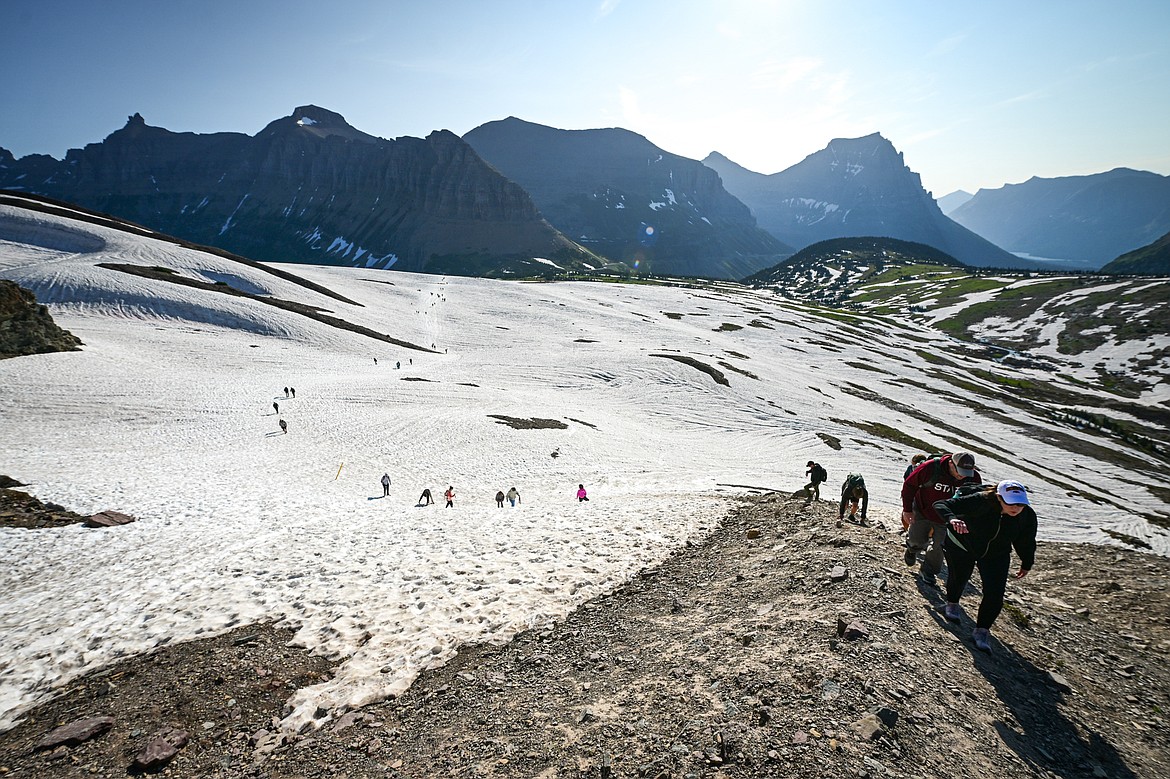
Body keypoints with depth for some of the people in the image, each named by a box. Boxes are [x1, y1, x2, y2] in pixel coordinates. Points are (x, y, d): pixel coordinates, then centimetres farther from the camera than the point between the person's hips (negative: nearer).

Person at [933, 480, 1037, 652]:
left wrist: (1027, 564, 11)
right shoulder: (980, 502, -38)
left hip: (996, 555, 2)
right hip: (962, 546, -2)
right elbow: (941, 505, -46)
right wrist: (952, 519, -67)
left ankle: (982, 630, 11)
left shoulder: (1028, 516, -23)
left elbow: (1026, 541, -2)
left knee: (994, 595, -10)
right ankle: (952, 604, 52)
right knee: (958, 577, 20)